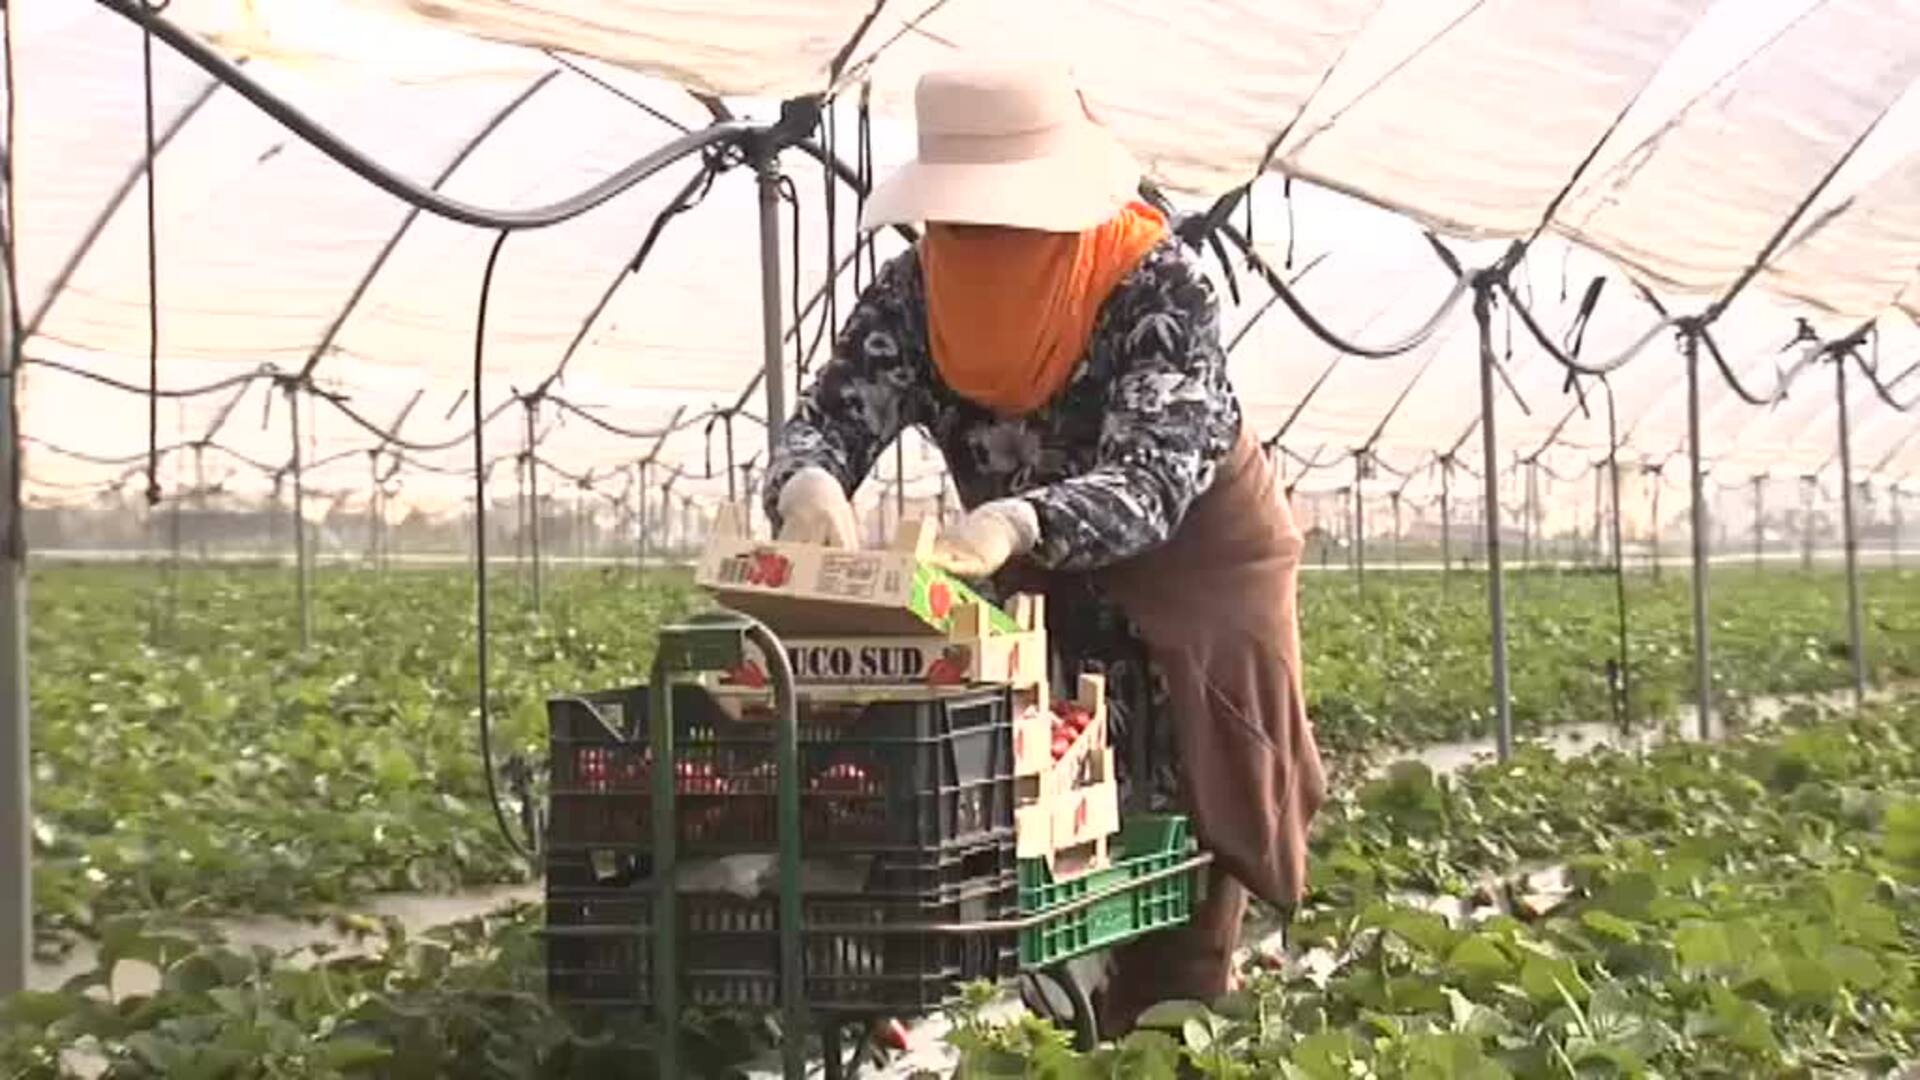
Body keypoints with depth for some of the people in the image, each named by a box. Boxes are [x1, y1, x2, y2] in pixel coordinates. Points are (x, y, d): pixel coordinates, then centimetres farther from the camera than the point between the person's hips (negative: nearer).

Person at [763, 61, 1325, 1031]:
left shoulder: (1157, 285, -27)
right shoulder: (914, 296, -14)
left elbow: (1154, 480, -39)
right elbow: (829, 418, -25)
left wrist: (1014, 524, -59)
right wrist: (808, 485, -51)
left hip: (1195, 586, -4)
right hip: (1041, 598, 4)